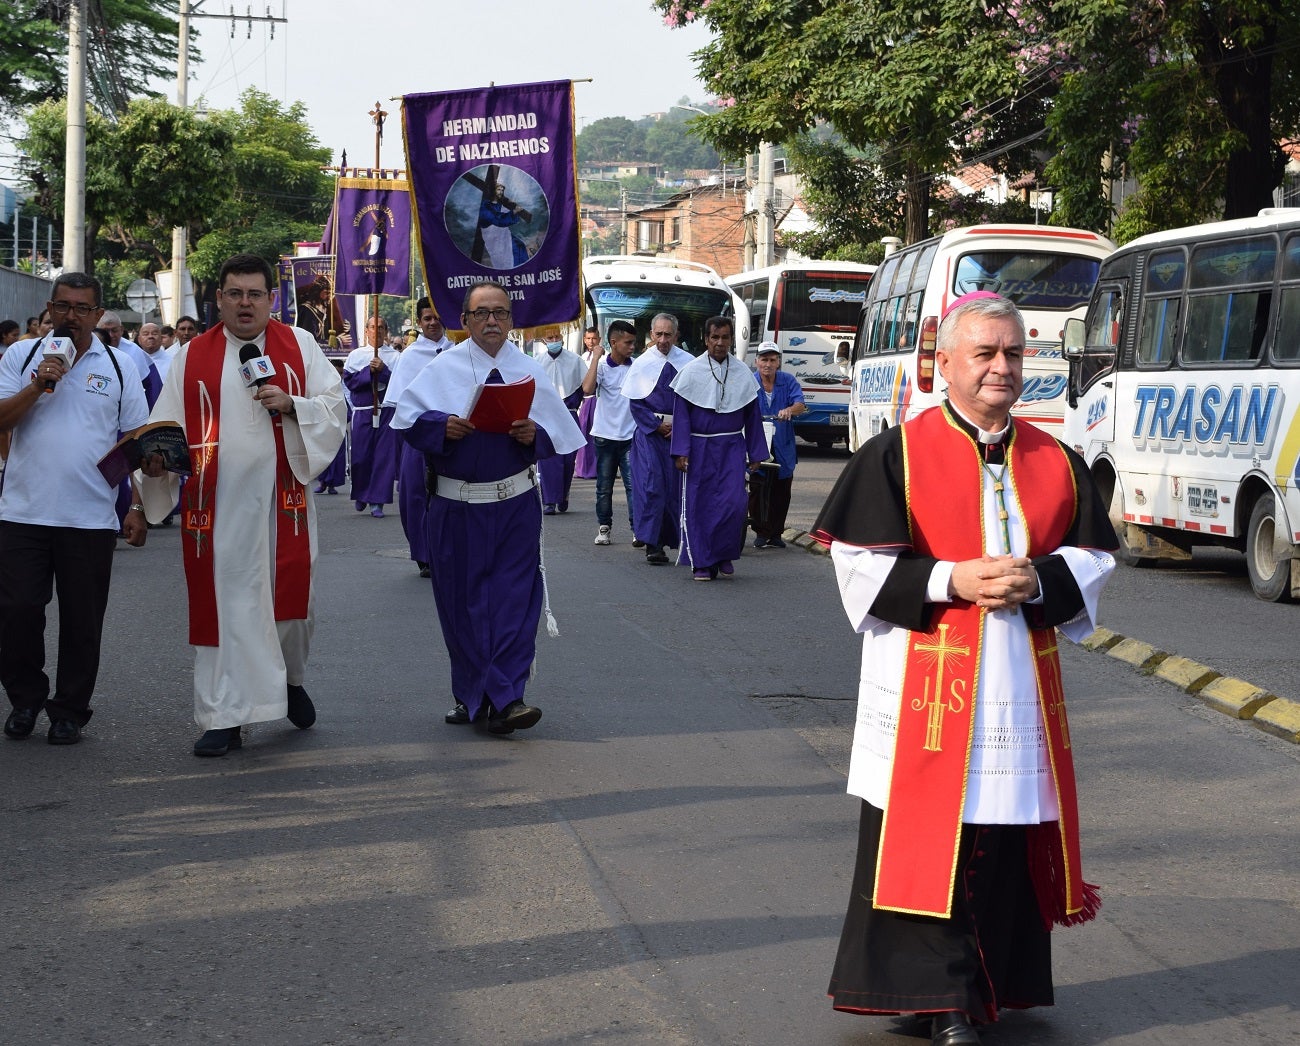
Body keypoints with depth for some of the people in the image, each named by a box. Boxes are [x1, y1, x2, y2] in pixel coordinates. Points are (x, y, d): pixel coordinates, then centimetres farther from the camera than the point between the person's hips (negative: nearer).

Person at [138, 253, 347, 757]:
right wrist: (157, 457, -17)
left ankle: (289, 678, 36)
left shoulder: (298, 345, 7)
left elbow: (334, 408, 2)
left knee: (291, 597, 6)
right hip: (217, 503, 0)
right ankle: (224, 716, 5)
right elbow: (168, 426, 3)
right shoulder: (192, 356, 7)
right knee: (223, 602, -1)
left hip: (282, 500, 0)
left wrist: (291, 404, -15)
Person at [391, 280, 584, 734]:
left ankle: (494, 699, -6)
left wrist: (535, 435, -15)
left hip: (516, 506, 1)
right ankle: (487, 697, 11)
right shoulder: (443, 369, 1)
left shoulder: (529, 370, 5)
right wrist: (441, 425, -19)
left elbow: (559, 432, 6)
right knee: (465, 601, 2)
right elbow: (406, 417, -2)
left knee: (515, 600, -5)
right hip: (458, 507, -1)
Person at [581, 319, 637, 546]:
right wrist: (596, 358, -18)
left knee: (633, 484, -5)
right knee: (604, 486, 9)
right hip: (605, 434, -1)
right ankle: (604, 527, 20)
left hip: (630, 436, 1)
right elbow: (587, 389, -22)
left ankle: (637, 529, -3)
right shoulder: (601, 366, -5)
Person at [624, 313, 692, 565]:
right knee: (651, 483, -10)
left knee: (676, 485, 2)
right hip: (649, 431, -2)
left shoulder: (687, 363, 4)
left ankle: (671, 539, 12)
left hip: (680, 431, 2)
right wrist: (657, 425, -8)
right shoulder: (642, 363, 2)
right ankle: (652, 544, -11)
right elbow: (635, 402, 1)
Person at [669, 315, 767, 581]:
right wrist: (681, 451, -9)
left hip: (732, 448, 1)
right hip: (699, 447, -1)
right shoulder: (692, 371, -1)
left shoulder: (742, 373, 4)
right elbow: (681, 414, -1)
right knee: (699, 504, -1)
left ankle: (725, 556, 8)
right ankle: (702, 563, 8)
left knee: (733, 502, -10)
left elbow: (752, 416, 11)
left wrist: (755, 454, 10)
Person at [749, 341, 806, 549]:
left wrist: (789, 410, -35)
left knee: (781, 493, 5)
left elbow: (800, 404, -12)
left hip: (783, 449, 1)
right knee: (757, 492, -2)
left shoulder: (788, 381, 2)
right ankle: (761, 532, 10)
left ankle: (776, 533, 15)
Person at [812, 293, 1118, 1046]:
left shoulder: (1056, 463, 9)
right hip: (927, 681, -4)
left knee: (1010, 836, 6)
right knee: (924, 835, -4)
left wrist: (1039, 581, -10)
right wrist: (950, 581, -16)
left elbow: (1094, 557, 10)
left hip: (1022, 683, 4)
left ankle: (999, 979, 18)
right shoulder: (897, 455, -3)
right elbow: (860, 561, -6)